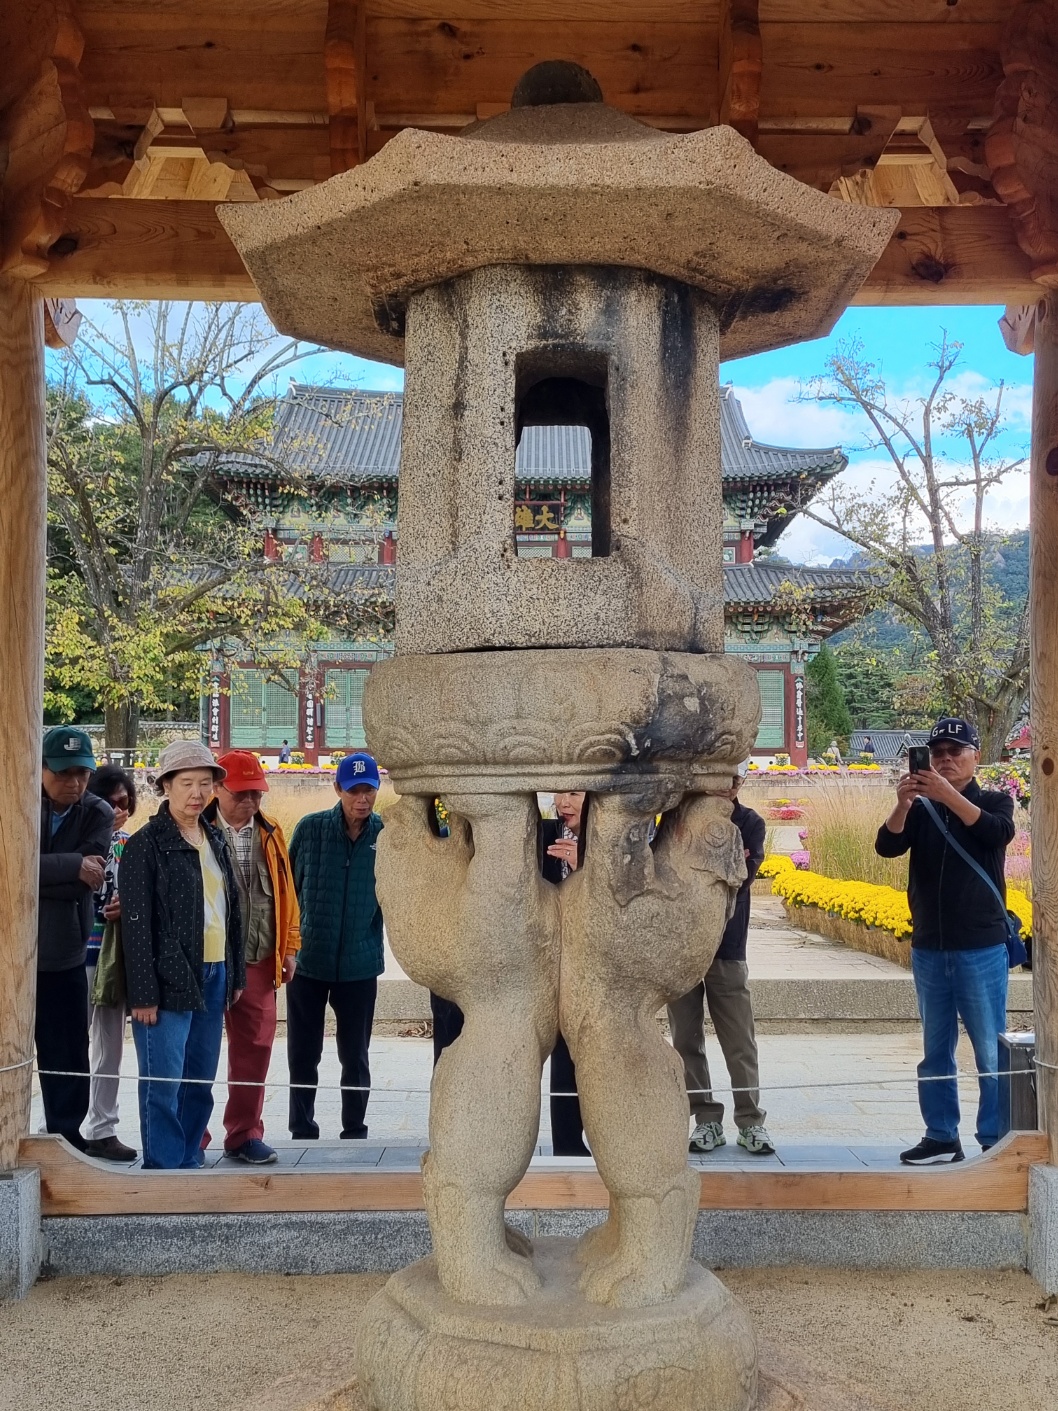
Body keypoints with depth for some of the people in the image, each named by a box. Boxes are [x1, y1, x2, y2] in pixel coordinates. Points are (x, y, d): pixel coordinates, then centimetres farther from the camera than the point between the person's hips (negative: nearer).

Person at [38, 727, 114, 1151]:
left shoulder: (97, 814, -2)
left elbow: (89, 878, -13)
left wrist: (38, 873, -19)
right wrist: (72, 866, -22)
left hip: (63, 953, 2)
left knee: (69, 1058, 9)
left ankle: (66, 1140, 24)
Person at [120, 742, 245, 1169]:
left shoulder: (216, 841, 13)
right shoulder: (146, 844, -8)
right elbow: (136, 922, -12)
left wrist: (235, 975, 14)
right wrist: (143, 993, -15)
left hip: (213, 976, 7)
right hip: (170, 979, -7)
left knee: (200, 1082, 13)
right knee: (163, 1083, -3)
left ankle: (190, 1162, 24)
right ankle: (164, 1168, 7)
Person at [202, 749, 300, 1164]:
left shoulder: (270, 835, 11)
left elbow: (285, 892, 13)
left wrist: (289, 947, 10)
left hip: (258, 960, 4)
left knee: (254, 1049, 9)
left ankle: (244, 1134, 21)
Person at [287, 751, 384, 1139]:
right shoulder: (311, 828, -5)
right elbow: (287, 888, 2)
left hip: (360, 965, 0)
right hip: (307, 961, 0)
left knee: (355, 1058, 11)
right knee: (303, 1056, 10)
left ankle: (354, 1133, 26)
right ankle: (302, 1133, 25)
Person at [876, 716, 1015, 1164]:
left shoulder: (995, 801, 1)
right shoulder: (919, 809, 5)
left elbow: (999, 833, -21)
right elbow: (886, 846, -10)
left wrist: (949, 795, -31)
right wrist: (902, 803, -27)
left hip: (982, 949, -3)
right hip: (928, 951, 3)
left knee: (991, 1054, 1)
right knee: (936, 1052, 11)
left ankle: (995, 1142, 9)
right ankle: (941, 1137, 20)